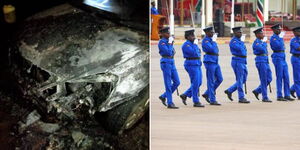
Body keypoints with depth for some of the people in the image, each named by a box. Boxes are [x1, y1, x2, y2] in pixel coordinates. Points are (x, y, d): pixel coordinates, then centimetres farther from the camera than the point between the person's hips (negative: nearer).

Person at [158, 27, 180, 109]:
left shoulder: (169, 41, 15)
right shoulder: (161, 42, -9)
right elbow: (168, 52, -18)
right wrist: (170, 43, -11)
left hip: (172, 63, 9)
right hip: (166, 63, -9)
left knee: (177, 82, 5)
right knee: (168, 84, -6)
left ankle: (163, 96, 18)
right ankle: (170, 103, -2)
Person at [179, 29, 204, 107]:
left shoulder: (193, 44, 17)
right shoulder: (186, 45, -11)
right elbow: (193, 52, -23)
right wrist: (195, 44, -12)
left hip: (197, 65, 9)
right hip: (191, 65, -9)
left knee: (199, 83, 9)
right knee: (195, 83, -8)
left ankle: (185, 95, 18)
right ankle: (196, 102, -3)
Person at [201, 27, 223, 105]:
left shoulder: (212, 40, 17)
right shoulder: (205, 40, -9)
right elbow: (211, 49, -21)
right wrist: (213, 42, -7)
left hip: (215, 62, 9)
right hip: (210, 62, -9)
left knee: (220, 79, 7)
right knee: (211, 81, -4)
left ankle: (206, 94, 17)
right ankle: (212, 100, 0)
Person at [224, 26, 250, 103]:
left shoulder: (241, 41, 18)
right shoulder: (233, 41, -11)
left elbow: (244, 50, 17)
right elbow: (240, 48, -25)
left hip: (243, 62, 9)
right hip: (237, 62, -9)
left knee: (243, 80, 11)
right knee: (240, 80, -5)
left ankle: (229, 90, 20)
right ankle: (241, 98, 0)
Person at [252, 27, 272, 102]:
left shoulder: (262, 41, 17)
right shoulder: (256, 42, -10)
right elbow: (262, 49, -22)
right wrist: (264, 43, -5)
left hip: (266, 62, 9)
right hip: (260, 61, -9)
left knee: (269, 79, 8)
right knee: (264, 80, -6)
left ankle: (257, 91, 18)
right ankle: (265, 97, 0)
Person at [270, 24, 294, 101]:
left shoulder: (280, 37, 18)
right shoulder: (273, 38, -8)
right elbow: (279, 46, -21)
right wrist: (281, 38, -7)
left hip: (283, 58, 9)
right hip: (278, 58, -9)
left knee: (286, 77, 6)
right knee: (279, 77, -6)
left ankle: (287, 95, 10)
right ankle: (279, 96, -2)